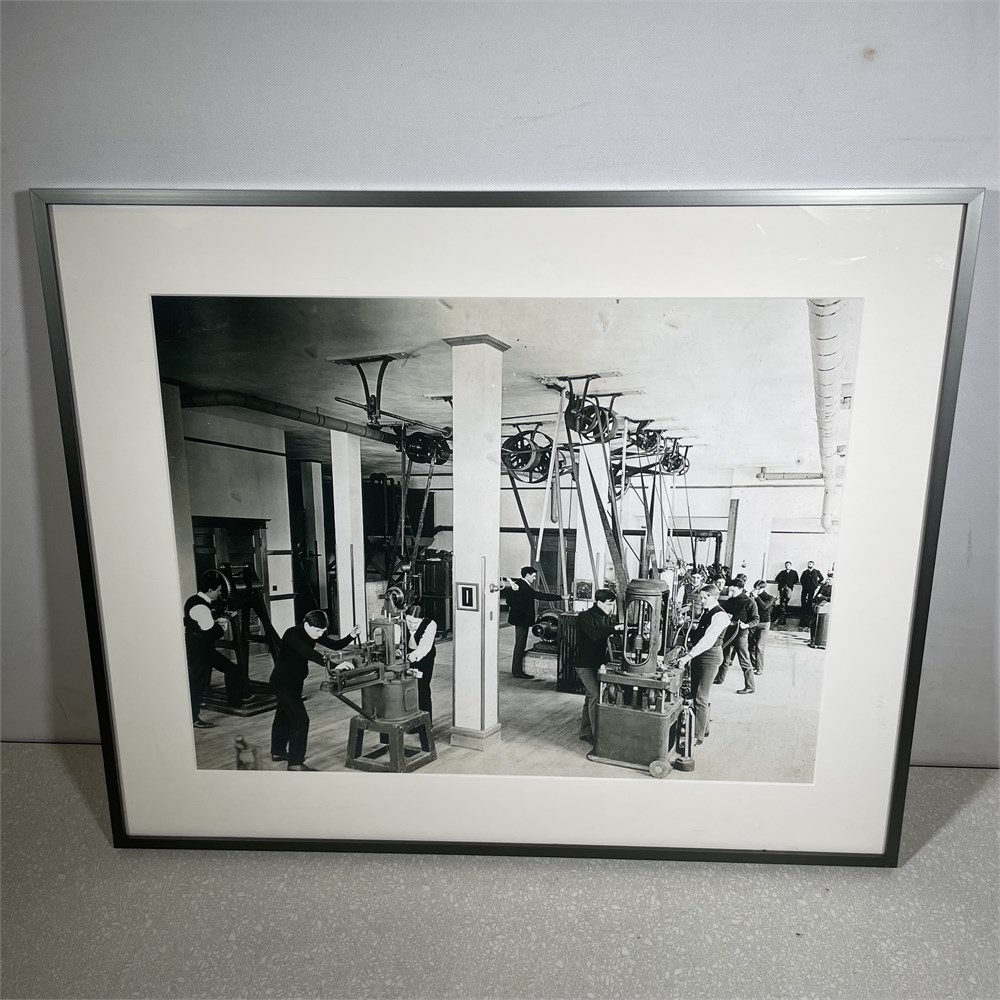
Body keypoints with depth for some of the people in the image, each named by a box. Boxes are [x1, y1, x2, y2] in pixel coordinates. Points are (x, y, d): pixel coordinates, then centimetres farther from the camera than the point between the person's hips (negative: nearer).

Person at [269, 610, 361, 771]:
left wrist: (351, 636, -24)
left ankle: (278, 752, 43)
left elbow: (334, 645, -6)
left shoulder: (314, 633, -4)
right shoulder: (293, 634, -28)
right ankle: (295, 763, -3)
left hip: (295, 681, 9)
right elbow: (310, 654, -42)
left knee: (284, 716, 24)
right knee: (301, 720, -12)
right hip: (282, 682, -9)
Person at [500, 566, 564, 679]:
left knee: (519, 644, 17)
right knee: (520, 645, -3)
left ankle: (516, 669, 25)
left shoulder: (517, 583, 6)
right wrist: (561, 597, -22)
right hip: (522, 619, -10)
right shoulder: (525, 587, -21)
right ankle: (518, 671, 3)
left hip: (517, 618, 10)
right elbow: (541, 596, -24)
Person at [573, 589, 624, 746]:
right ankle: (595, 735, -11)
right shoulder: (585, 616, -16)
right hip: (585, 664, -8)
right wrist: (615, 628, -36)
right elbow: (594, 634, -31)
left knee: (591, 696, 13)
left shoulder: (606, 618, 9)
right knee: (595, 695, -15)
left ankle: (585, 733, 23)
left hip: (598, 662, 8)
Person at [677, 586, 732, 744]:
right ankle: (703, 727, 30)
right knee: (695, 693, 15)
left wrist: (688, 656, -33)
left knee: (701, 698, -5)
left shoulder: (720, 616, -19)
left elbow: (708, 640, -28)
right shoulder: (705, 611, 9)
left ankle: (699, 736, 3)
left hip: (710, 656, -9)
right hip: (698, 655, 9)